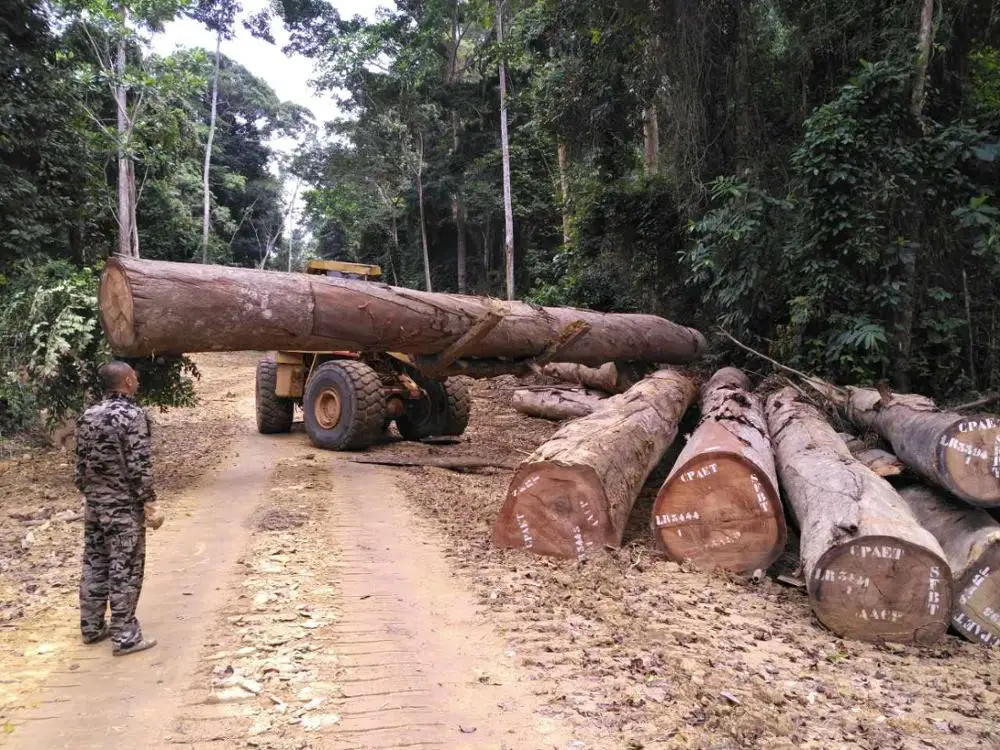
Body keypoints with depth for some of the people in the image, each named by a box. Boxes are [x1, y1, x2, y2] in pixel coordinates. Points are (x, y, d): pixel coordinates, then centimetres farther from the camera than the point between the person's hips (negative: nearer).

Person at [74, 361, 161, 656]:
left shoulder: (88, 416, 7)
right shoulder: (133, 415, -16)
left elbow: (81, 463, 12)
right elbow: (139, 467, -18)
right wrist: (149, 504, -13)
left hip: (94, 505, 7)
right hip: (124, 506, -7)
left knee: (94, 566, 16)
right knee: (125, 570, -1)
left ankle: (91, 627, 27)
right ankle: (124, 637, 5)